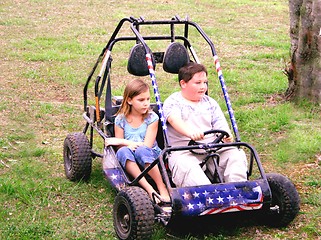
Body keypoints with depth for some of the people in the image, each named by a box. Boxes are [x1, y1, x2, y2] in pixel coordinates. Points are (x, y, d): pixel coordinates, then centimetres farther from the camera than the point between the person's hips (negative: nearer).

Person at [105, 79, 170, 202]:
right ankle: (149, 189, -43)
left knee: (142, 151, -35)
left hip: (151, 158, -1)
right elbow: (119, 148, 4)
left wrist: (122, 141, -11)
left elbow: (147, 145, -9)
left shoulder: (152, 118, 0)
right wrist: (129, 145, -19)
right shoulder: (120, 119, 4)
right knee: (123, 151, -33)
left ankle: (163, 189, -32)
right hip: (130, 163, 1)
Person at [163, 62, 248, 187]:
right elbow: (175, 120, -17)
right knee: (185, 166, -36)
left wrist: (227, 136, -18)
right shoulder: (172, 102, 5)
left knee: (237, 155, -20)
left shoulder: (210, 103, 21)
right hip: (184, 152, -5)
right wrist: (190, 132, -40)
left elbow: (220, 124, 9)